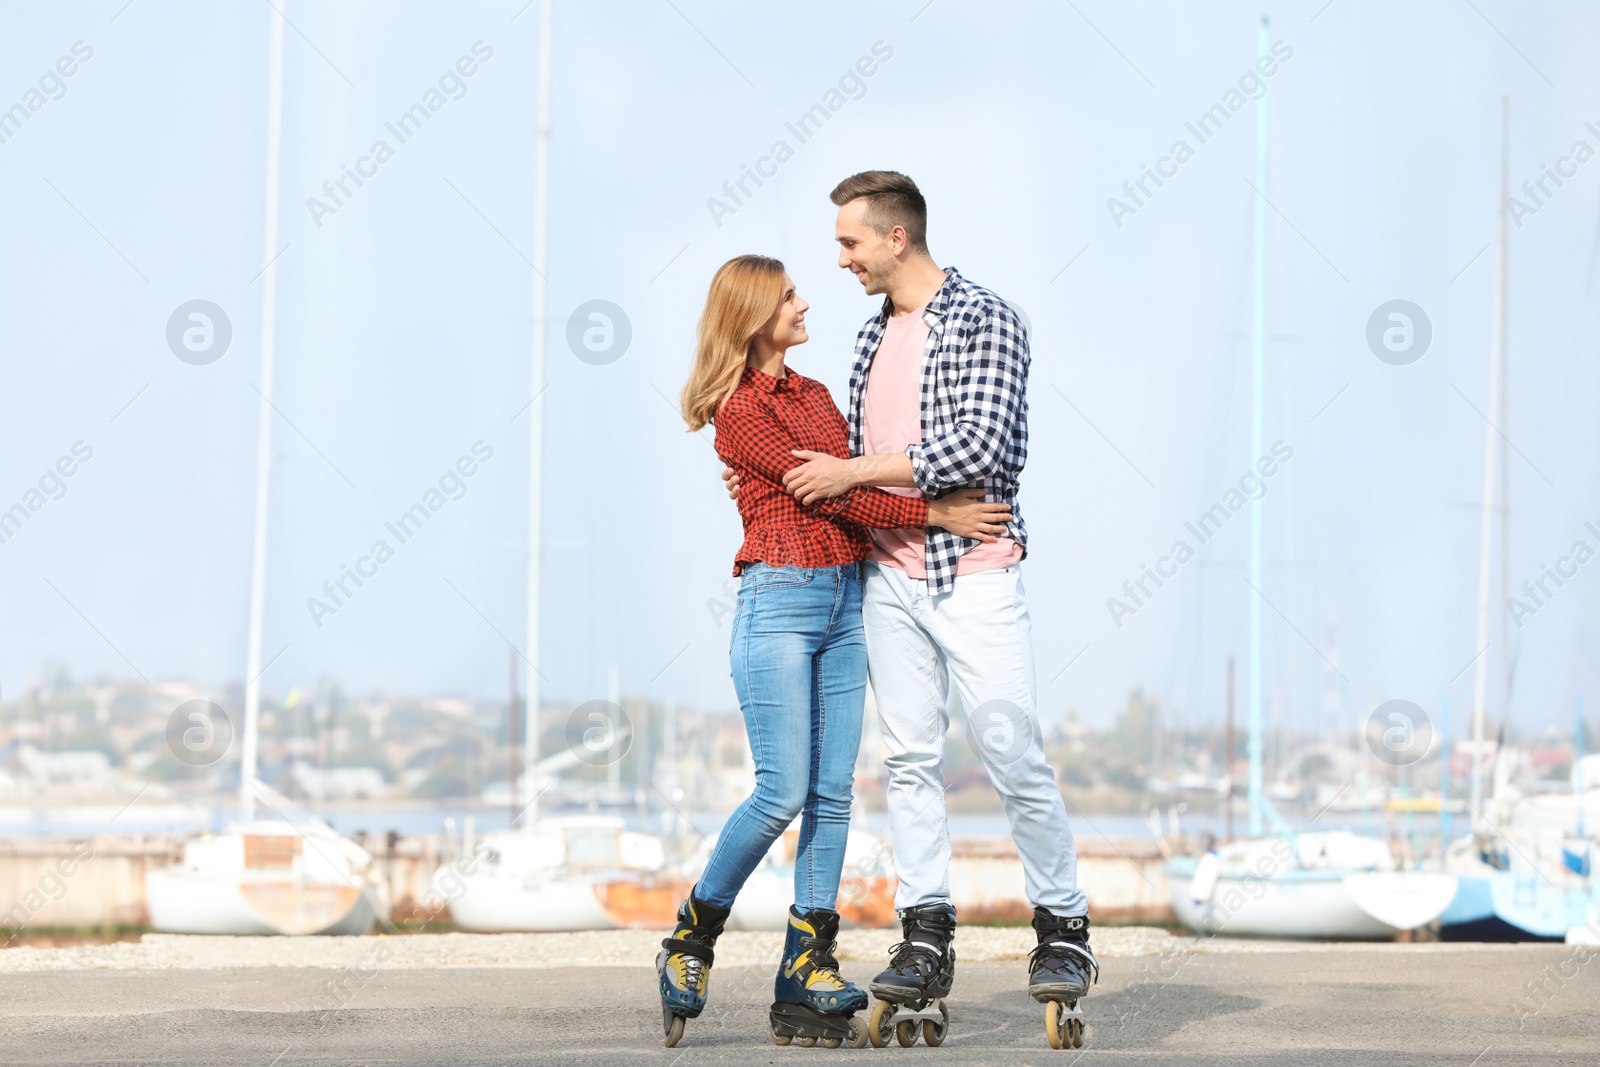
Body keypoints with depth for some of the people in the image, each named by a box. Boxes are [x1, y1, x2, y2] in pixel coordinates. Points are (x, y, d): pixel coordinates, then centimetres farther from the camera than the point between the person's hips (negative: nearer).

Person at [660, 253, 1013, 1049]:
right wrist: (934, 514, -14)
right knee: (783, 792, -12)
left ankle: (806, 985, 2)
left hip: (845, 599, 8)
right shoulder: (737, 411, -7)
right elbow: (821, 491, -12)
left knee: (833, 794, 1)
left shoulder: (814, 395, 18)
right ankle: (690, 943, 7)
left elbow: (858, 477, 16)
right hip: (780, 600, -8)